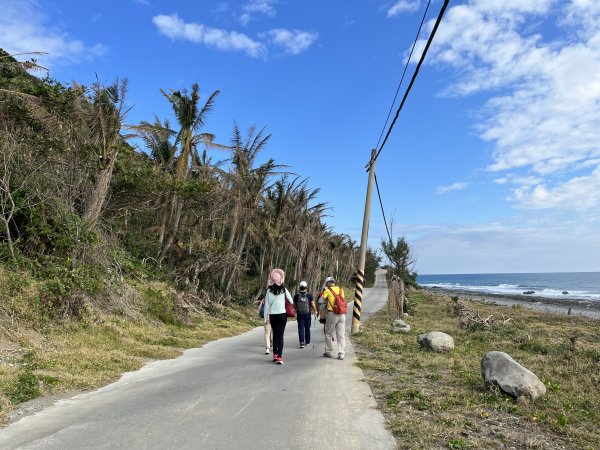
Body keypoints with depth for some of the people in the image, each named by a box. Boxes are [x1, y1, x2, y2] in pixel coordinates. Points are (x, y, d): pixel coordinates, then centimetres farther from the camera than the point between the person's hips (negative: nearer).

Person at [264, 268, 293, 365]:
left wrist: (265, 317, 5)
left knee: (275, 334, 18)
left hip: (272, 316, 1)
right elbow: (291, 301, 2)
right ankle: (280, 357, -6)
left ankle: (275, 355, 22)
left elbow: (266, 305, -2)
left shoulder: (269, 290, -4)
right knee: (280, 336, 0)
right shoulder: (284, 290, -5)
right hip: (282, 315, -1)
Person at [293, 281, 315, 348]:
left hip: (299, 315, 0)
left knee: (301, 328, 2)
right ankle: (307, 341, 27)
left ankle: (302, 342, -9)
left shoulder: (296, 296, -4)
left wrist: (295, 312, 23)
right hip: (307, 315, 0)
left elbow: (294, 306, 5)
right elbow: (313, 305, -10)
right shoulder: (309, 295, -9)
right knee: (307, 328, 15)